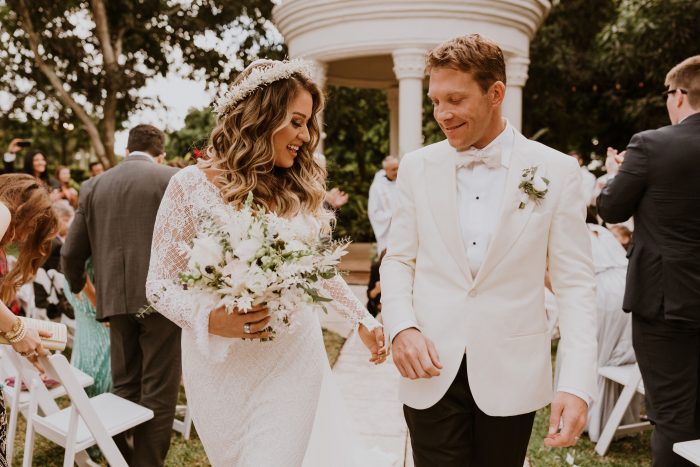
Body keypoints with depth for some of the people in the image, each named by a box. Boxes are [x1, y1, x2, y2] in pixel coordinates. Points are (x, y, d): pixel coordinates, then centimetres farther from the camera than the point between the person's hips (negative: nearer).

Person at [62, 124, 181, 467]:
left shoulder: (94, 185, 10)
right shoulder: (174, 179, -2)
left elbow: (71, 252, 10)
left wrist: (78, 286, 29)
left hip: (116, 298, 4)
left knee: (125, 387, 17)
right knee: (158, 392, 4)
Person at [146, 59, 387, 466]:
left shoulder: (302, 187, 2)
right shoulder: (192, 186, -8)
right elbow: (160, 284, -6)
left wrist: (363, 319, 15)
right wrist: (210, 319, -23)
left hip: (294, 362, 2)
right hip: (223, 367, -1)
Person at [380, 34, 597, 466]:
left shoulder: (557, 171, -4)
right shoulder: (418, 167, 1)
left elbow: (575, 284, -5)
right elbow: (399, 260, 7)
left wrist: (577, 384, -14)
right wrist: (401, 328, -11)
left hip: (511, 374, 0)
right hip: (432, 370, 1)